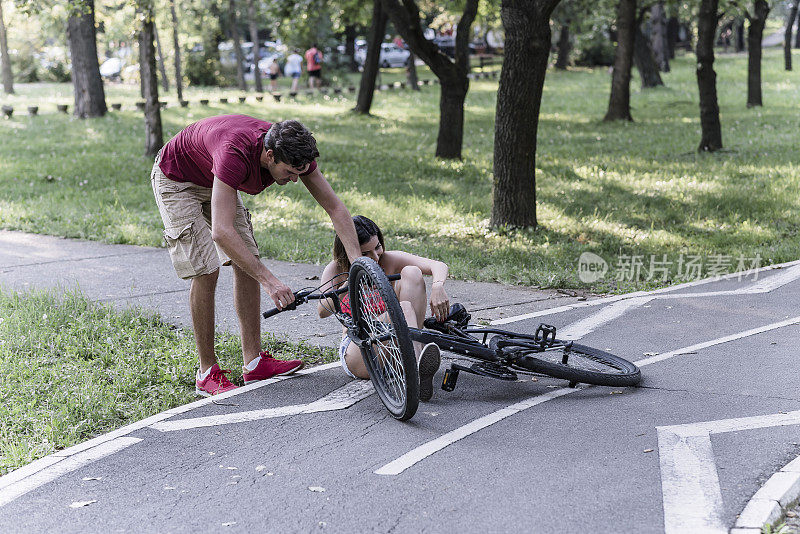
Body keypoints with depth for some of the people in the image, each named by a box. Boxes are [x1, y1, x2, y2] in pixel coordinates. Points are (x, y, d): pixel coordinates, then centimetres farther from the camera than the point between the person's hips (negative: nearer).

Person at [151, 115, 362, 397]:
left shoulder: (294, 152, -23)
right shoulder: (236, 154, -43)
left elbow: (335, 207, -16)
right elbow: (222, 232, -47)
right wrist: (269, 281, -49)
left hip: (215, 180, 7)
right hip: (176, 180, -7)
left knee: (248, 264, -2)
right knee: (205, 271, -15)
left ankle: (254, 362, 4)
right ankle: (207, 372, -4)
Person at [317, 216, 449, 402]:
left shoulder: (388, 260, -1)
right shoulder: (335, 270, -3)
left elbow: (438, 266, -12)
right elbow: (323, 311, -19)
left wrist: (437, 286, -35)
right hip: (356, 349, -3)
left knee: (411, 272, -18)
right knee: (403, 308, -32)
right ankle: (419, 370, -56)